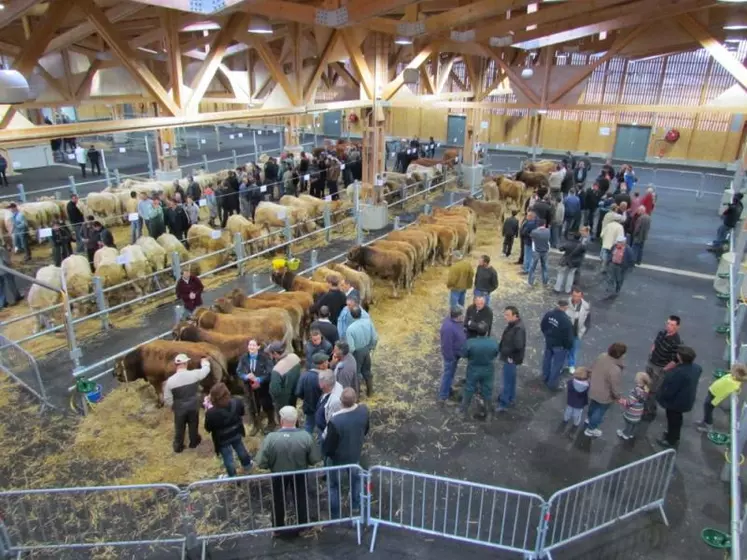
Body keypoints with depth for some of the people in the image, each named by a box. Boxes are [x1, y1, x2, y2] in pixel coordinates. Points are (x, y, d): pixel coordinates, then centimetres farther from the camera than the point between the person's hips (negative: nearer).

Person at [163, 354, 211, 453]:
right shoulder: (194, 374, -20)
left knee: (179, 428, 21)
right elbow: (206, 369, 2)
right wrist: (204, 362, 24)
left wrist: (173, 406, 11)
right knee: (193, 425, 24)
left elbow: (167, 399, -9)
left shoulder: (170, 380, -20)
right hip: (193, 407, 0)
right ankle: (193, 442, 45)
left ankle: (178, 447, 39)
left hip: (179, 408, 0)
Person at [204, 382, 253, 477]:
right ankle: (247, 465, 56)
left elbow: (208, 429, -17)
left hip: (222, 439, -3)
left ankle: (233, 477, 43)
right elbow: (242, 413, -3)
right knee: (240, 449, 32)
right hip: (236, 433, 4)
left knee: (228, 458, 21)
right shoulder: (237, 402, -25)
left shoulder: (211, 413, -37)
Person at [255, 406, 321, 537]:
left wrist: (272, 465, 2)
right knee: (300, 500, 26)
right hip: (300, 474, 0)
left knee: (278, 502, 26)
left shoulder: (270, 438, -28)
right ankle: (302, 526, 45)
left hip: (278, 475, 0)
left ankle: (278, 529, 45)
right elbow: (315, 459, -15)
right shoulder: (306, 436, -25)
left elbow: (261, 463, -20)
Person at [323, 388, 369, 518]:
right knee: (355, 479, 31)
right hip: (356, 454, 4)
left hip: (338, 459, -4)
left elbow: (329, 446, -23)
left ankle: (334, 515, 42)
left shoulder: (335, 421, -40)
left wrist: (324, 452, 0)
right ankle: (356, 505, 54)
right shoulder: (364, 410, -25)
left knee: (334, 486, 22)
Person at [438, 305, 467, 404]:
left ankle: (447, 389, 45)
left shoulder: (455, 321, -9)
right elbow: (447, 346, -30)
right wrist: (451, 358, -21)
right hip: (451, 355, -9)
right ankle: (443, 397, 20)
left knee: (451, 373, 25)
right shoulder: (449, 328, -38)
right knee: (448, 374, 6)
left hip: (455, 353, 9)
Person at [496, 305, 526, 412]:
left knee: (507, 381, 2)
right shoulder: (512, 324, 3)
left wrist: (511, 356, -20)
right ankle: (510, 399, 37)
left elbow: (519, 346, -32)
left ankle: (503, 403, 12)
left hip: (511, 358, -10)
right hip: (508, 356, 10)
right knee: (511, 379, 22)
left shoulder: (519, 328, -28)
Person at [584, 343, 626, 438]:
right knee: (600, 411, 21)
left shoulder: (602, 356, -16)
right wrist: (618, 397, -6)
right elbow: (614, 388, -26)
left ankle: (590, 419, 62)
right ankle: (590, 429, 42)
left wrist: (593, 380, 20)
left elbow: (592, 368, 2)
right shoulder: (615, 370, -38)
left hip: (593, 389, 7)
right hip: (604, 396, -7)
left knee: (593, 406, 34)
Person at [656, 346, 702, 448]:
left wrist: (661, 398, -12)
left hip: (677, 401, -8)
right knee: (676, 418, 29)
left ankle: (671, 441, 36)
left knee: (673, 420, 15)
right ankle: (674, 435, 51)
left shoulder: (680, 372, -38)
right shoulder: (695, 367, -11)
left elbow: (670, 390, -29)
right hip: (686, 399, 8)